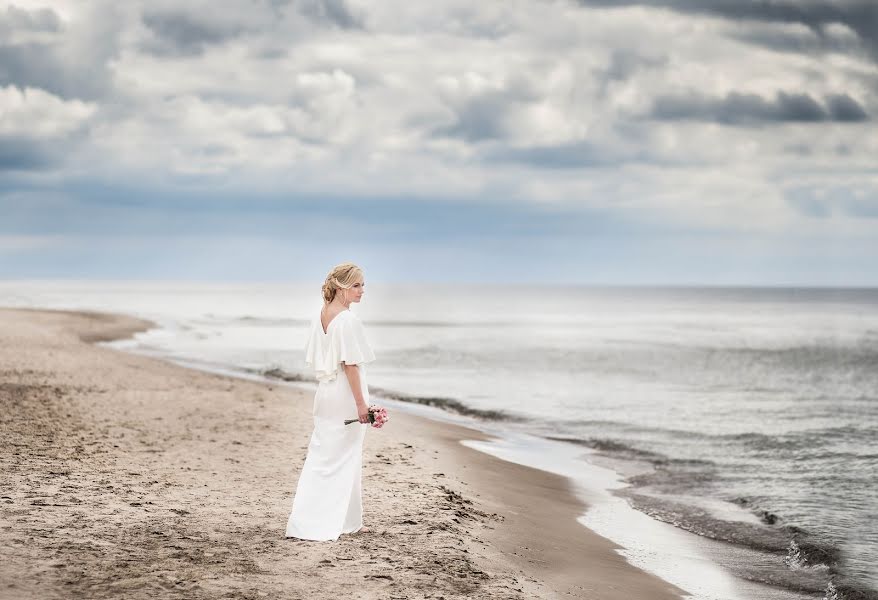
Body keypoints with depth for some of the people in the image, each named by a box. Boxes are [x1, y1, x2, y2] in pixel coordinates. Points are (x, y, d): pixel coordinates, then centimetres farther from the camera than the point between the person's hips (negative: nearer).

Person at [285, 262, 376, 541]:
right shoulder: (348, 320, -17)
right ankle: (347, 522, 9)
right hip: (346, 396, -8)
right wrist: (361, 402, -17)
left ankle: (304, 522, 12)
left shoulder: (321, 316, 8)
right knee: (345, 460, 2)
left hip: (325, 394, 8)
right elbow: (350, 364, -20)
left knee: (320, 457, 11)